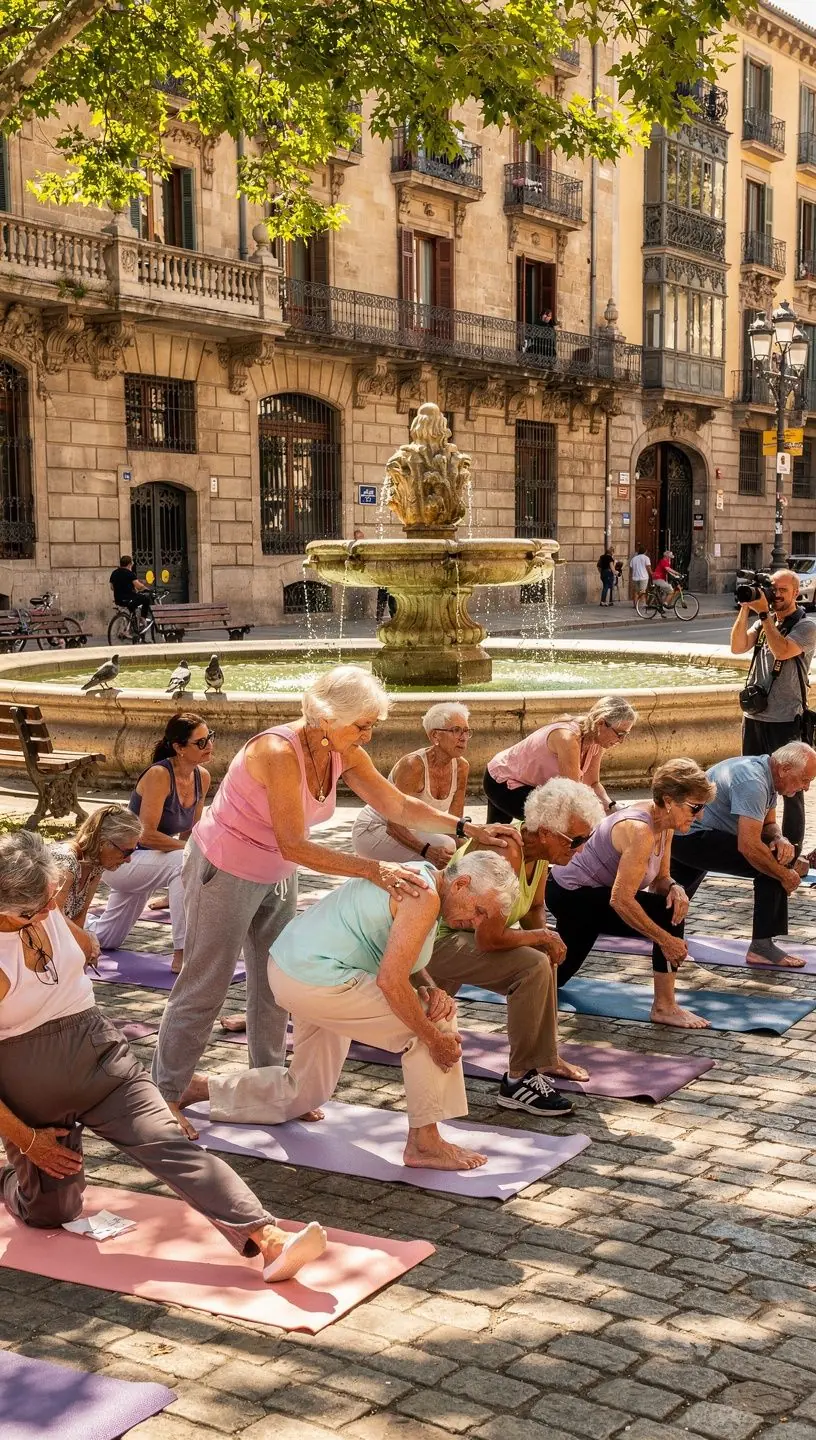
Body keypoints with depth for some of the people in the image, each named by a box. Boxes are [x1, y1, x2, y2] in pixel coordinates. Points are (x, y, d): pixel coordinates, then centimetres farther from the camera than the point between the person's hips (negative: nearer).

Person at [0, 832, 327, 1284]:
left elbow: (87, 949, 21)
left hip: (94, 1047, 4)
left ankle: (269, 1240, -30)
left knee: (166, 1141, -17)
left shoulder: (43, 910, -4)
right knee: (51, 1212, 10)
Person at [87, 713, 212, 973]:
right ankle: (182, 956, -32)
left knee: (106, 939, 25)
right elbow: (147, 835, -29)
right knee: (184, 862, -36)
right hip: (120, 860, -9)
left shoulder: (202, 777, -5)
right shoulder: (159, 775, -27)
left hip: (144, 864, 9)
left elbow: (189, 831, 4)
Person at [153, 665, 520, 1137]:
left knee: (275, 984, 13)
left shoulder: (343, 753, -9)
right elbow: (294, 846, -35)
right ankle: (166, 1095, 12)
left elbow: (399, 806, -2)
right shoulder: (279, 752, -33)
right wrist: (373, 869, -40)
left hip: (277, 877, 8)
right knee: (206, 987, 0)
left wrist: (468, 828, -13)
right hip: (225, 871, -8)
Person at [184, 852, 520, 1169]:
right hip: (316, 982, -11)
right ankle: (424, 1142, -3)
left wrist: (431, 990, -3)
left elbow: (401, 957, 16)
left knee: (304, 1094, 25)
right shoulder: (425, 897, -20)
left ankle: (203, 1089, 33)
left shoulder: (421, 875, 10)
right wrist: (436, 1040, -17)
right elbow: (390, 980, -26)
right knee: (437, 1023, -9)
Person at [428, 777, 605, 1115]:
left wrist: (545, 937, -6)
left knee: (543, 957, 21)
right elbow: (488, 939, -34)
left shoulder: (539, 848, -3)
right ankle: (520, 1081, -19)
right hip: (437, 938, -10)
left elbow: (535, 907, 16)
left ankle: (545, 1056, 31)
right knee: (534, 967, -26)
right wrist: (542, 938, -18)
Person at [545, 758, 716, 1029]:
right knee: (667, 914, -22)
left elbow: (660, 877, 4)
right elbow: (621, 900, -33)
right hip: (571, 895, -10)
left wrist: (675, 888, -19)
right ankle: (664, 1007, -14)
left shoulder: (664, 822, -4)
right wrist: (666, 940, -28)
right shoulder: (640, 831, -31)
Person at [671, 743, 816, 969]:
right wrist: (786, 876, -20)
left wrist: (780, 839, -9)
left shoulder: (766, 773, 5)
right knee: (771, 863, -17)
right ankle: (762, 947, -13)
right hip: (692, 837, -11)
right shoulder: (753, 782, -26)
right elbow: (748, 846, -31)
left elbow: (768, 824, 14)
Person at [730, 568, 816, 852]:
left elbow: (782, 650, -23)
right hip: (754, 715, 6)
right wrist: (745, 610, -10)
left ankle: (791, 848, 8)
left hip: (785, 720, -6)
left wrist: (763, 613, -21)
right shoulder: (763, 623, 11)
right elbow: (737, 647, -2)